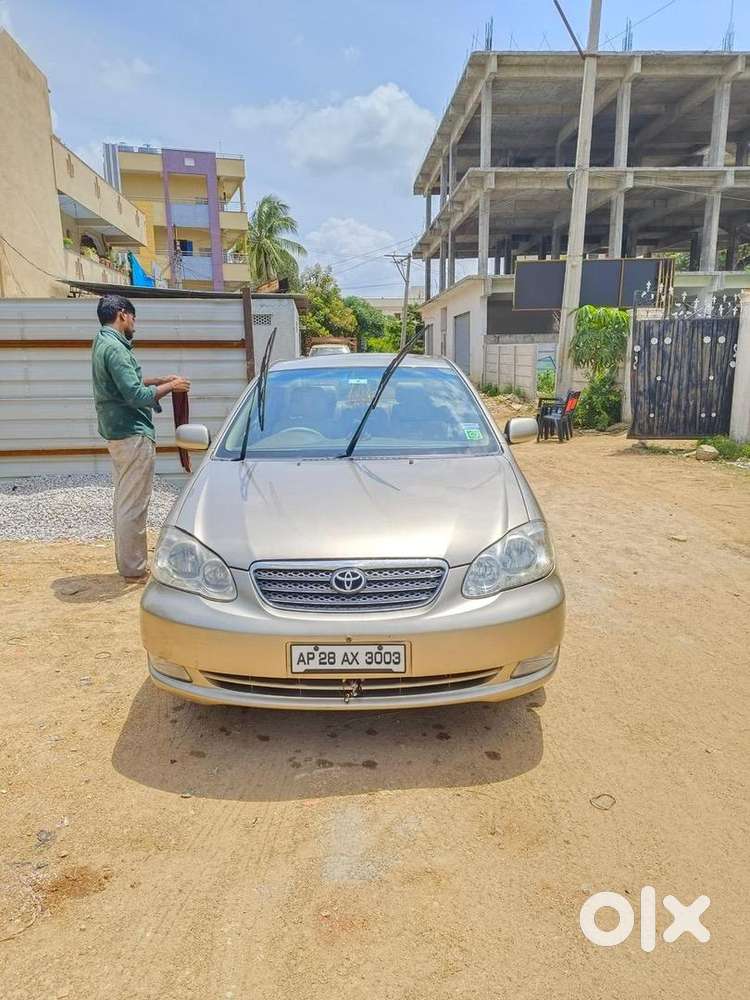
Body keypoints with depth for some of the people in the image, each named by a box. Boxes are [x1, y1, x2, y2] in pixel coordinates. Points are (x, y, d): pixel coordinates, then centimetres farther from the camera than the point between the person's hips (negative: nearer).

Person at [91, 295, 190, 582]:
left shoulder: (104, 343, 15)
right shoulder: (115, 348, -16)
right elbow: (136, 395, -22)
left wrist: (158, 381, 15)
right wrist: (169, 387, -10)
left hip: (118, 432, 11)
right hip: (132, 434, -11)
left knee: (125, 502, 15)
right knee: (133, 505, -5)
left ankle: (128, 563, 24)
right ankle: (134, 570, 2)